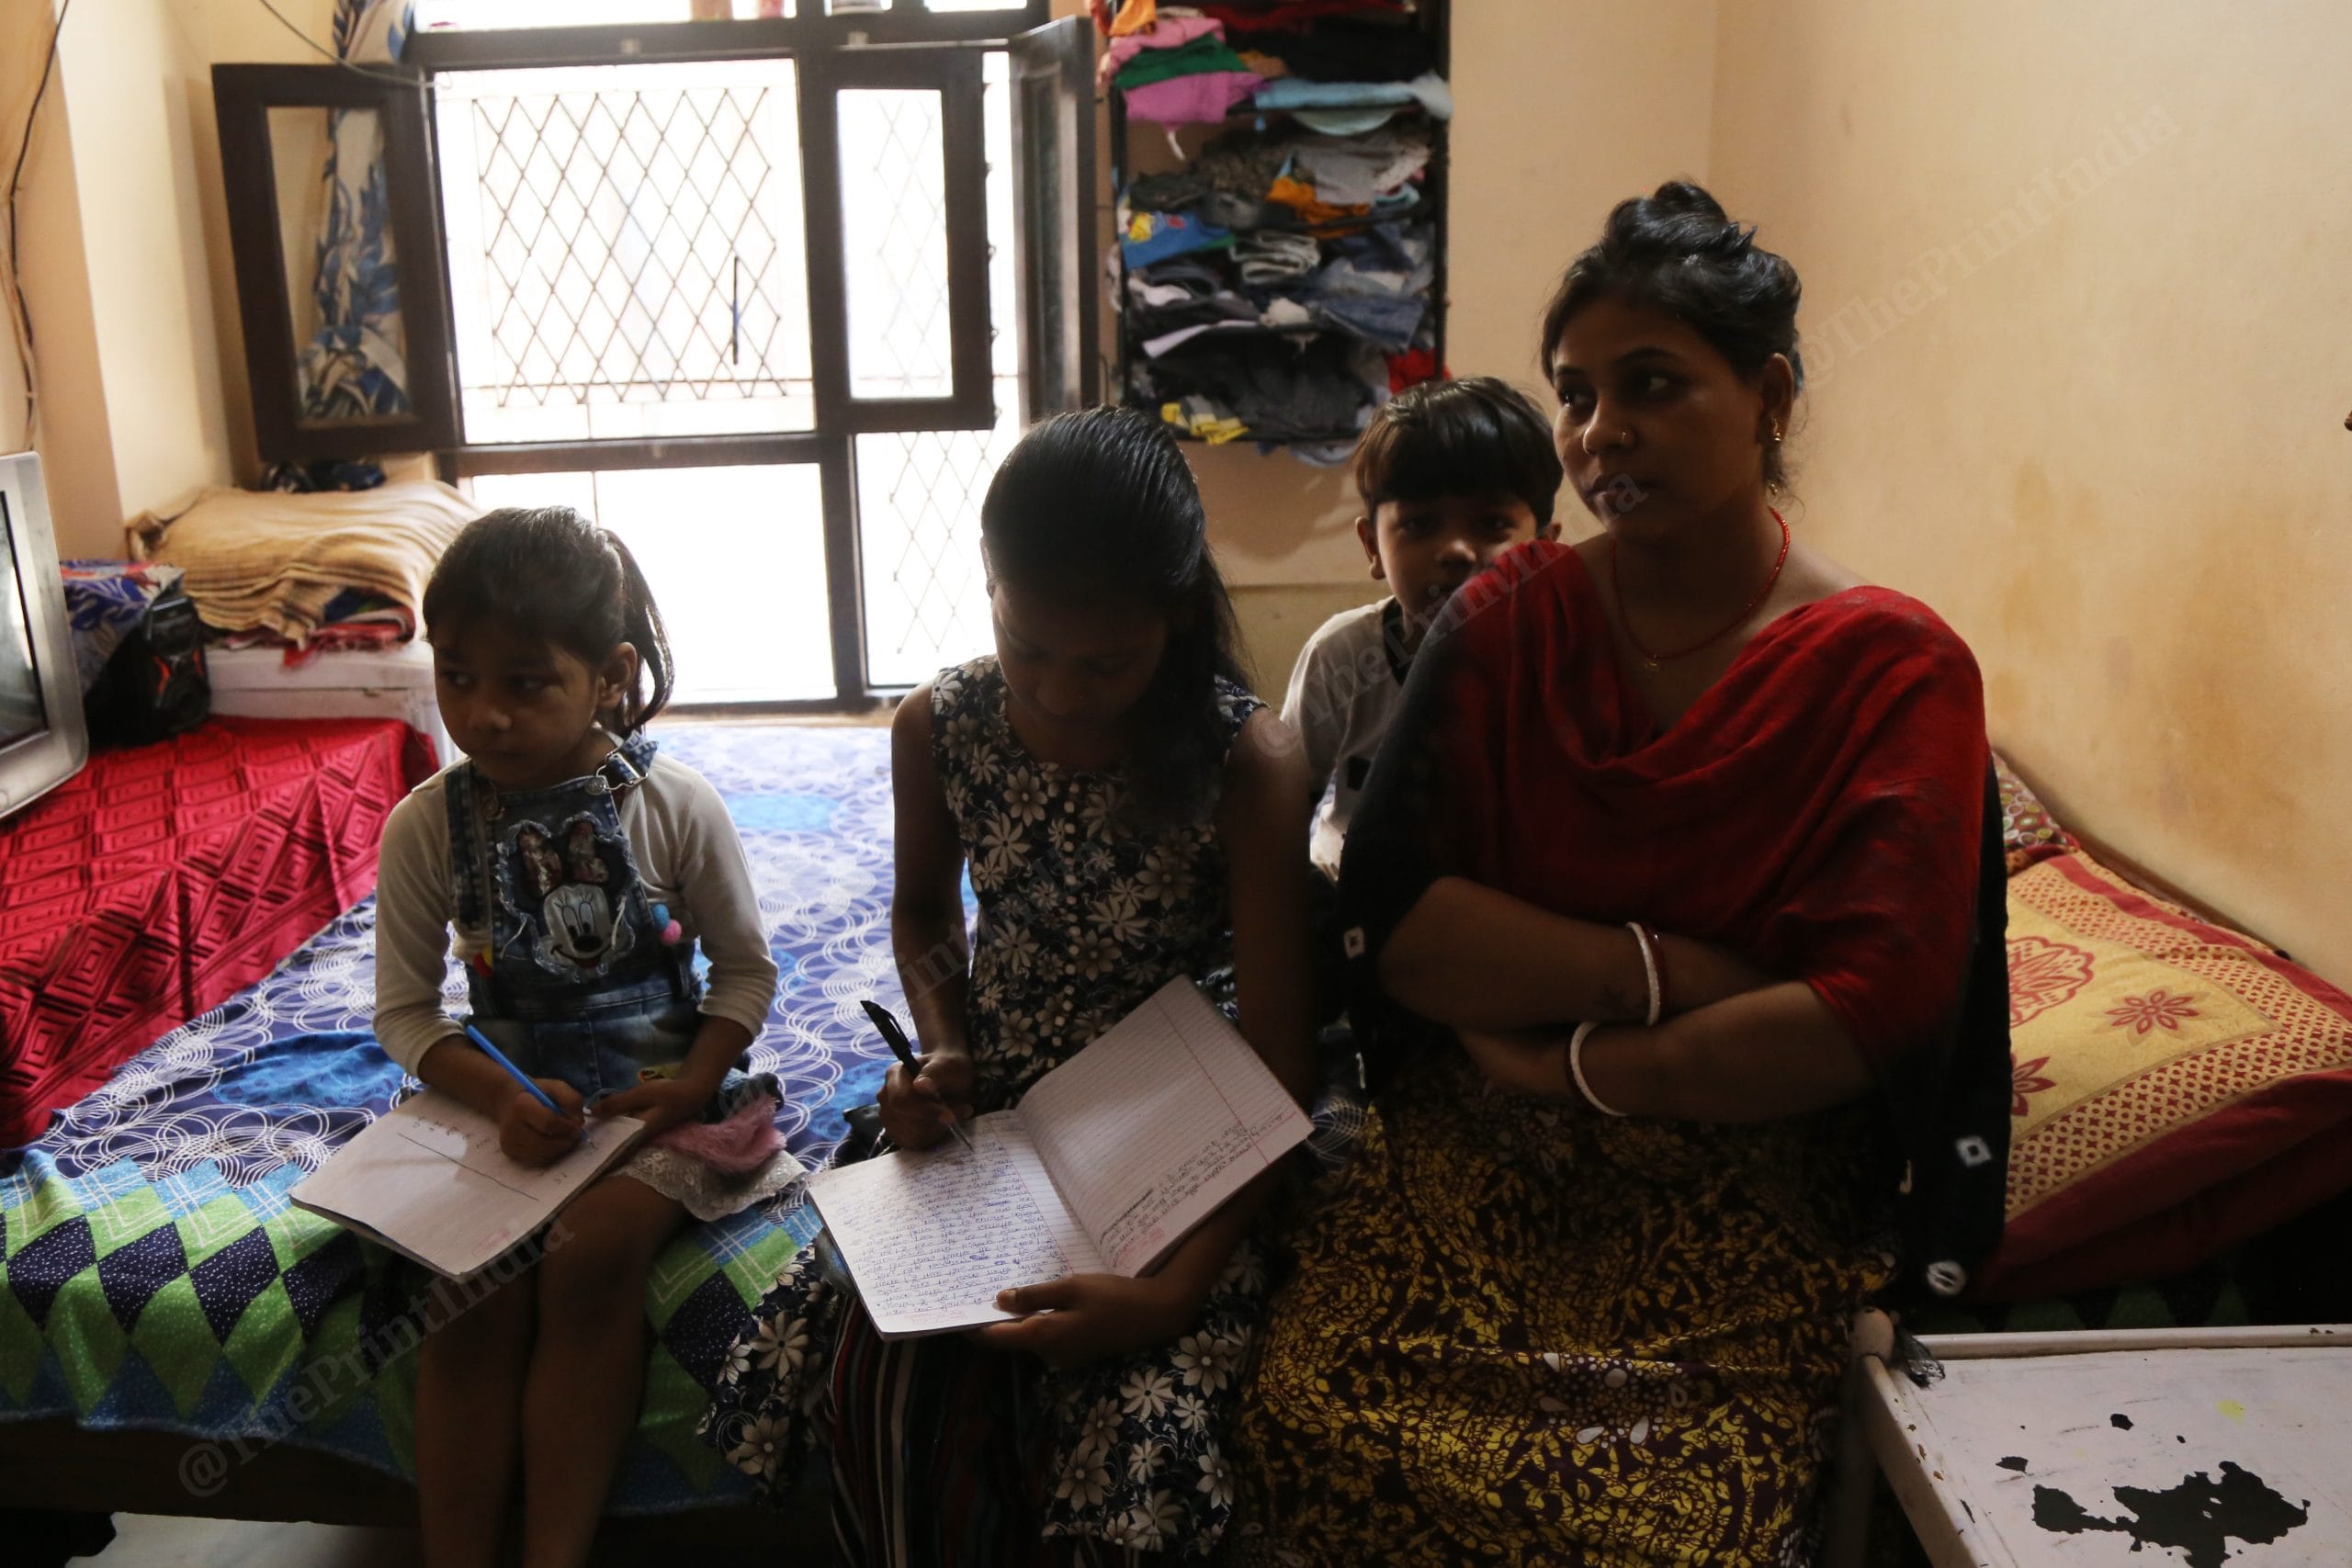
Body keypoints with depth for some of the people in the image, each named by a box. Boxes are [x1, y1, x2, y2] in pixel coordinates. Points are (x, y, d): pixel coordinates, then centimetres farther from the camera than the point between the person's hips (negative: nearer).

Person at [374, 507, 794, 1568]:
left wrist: (691, 1087, -15)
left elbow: (747, 968, 1)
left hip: (661, 1103, -2)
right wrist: (500, 1098, -17)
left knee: (590, 1256, -27)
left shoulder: (676, 806, -9)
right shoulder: (427, 827, -4)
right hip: (511, 1111, 2)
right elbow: (404, 1011, 1)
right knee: (475, 1291, -22)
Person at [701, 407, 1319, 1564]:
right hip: (984, 1117, 3)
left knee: (1124, 1417, -25)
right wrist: (940, 1054, -6)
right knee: (884, 1388, -20)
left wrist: (1176, 1289, -29)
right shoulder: (939, 728, -7)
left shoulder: (1247, 760, -19)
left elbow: (1276, 1060, -18)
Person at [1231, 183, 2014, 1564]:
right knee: (1320, 1428, -21)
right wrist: (1663, 971, -14)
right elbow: (1387, 920, -5)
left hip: (1751, 1188, -2)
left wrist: (1573, 1064, -9)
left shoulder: (1896, 670, -3)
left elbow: (1873, 1014, -12)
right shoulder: (1509, 622, 5)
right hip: (1469, 1153, 2)